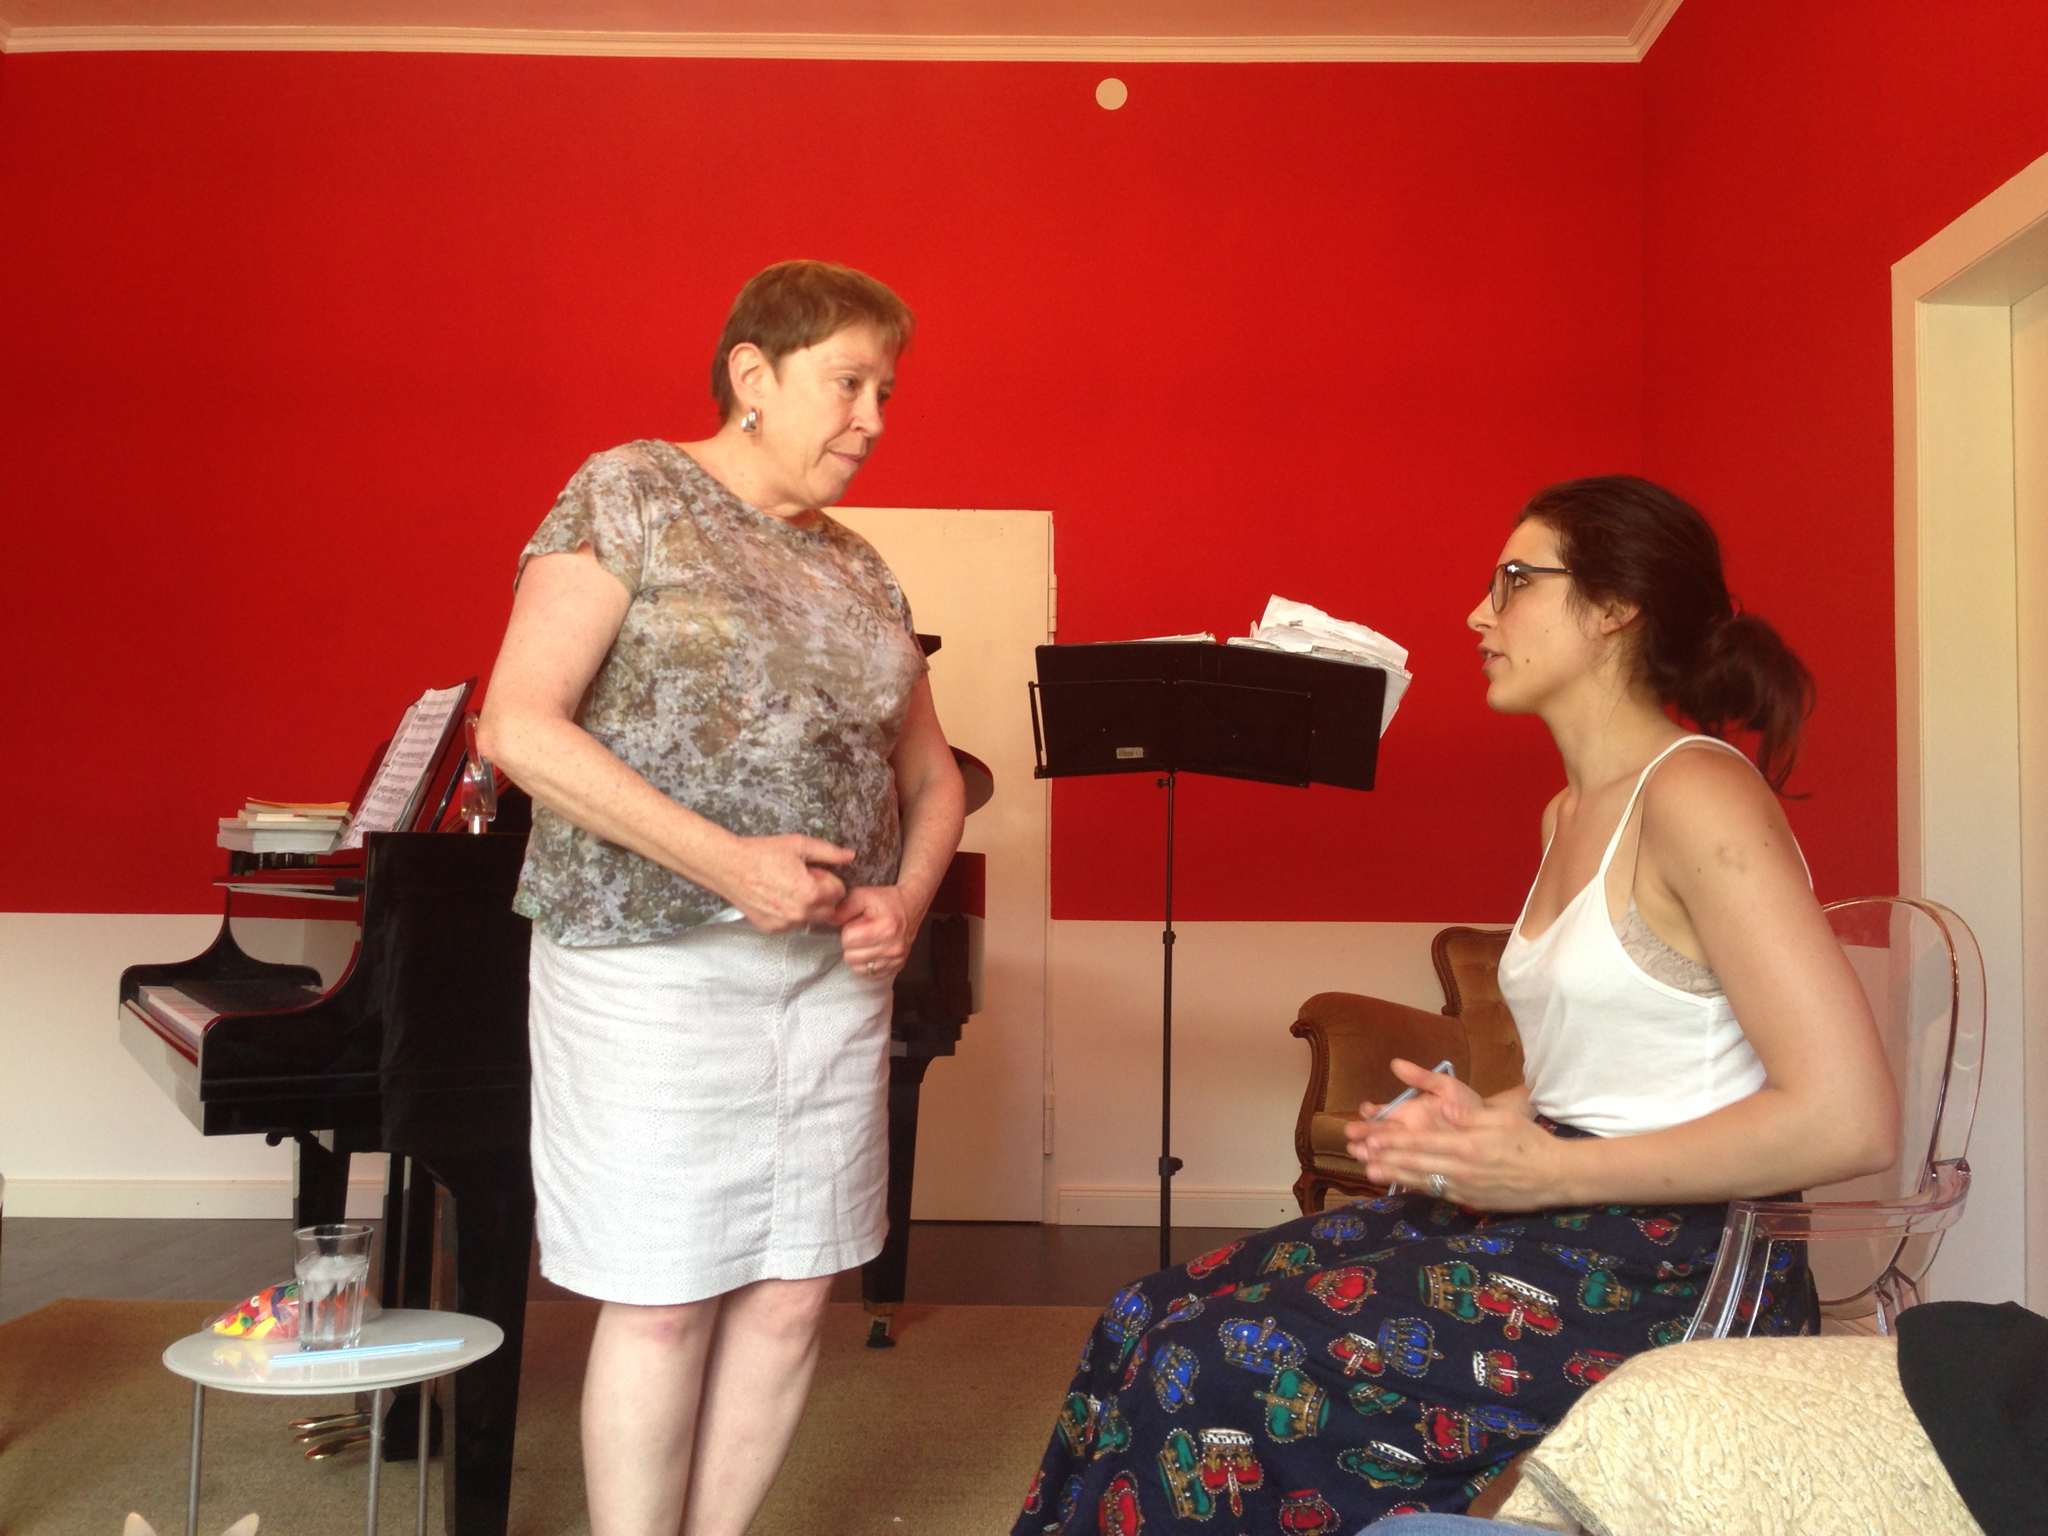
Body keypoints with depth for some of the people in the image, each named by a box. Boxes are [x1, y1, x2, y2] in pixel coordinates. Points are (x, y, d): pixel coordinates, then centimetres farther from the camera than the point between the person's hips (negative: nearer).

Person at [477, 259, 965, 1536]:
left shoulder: (859, 568, 14)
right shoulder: (631, 494, -4)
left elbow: (932, 776, 19)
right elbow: (520, 725, -14)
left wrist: (907, 901, -3)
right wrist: (729, 863, -19)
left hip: (832, 967, 6)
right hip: (656, 962, -6)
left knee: (791, 1297, 9)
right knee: (664, 1304, 2)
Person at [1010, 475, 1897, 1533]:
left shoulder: (1694, 792, -15)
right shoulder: (1571, 812, 14)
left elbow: (1847, 1117, -21)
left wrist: (1546, 1169, -18)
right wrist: (1485, 1123, 2)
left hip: (1672, 1276, -8)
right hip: (1558, 1219, 8)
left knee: (1217, 1368, -21)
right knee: (1152, 1323, -4)